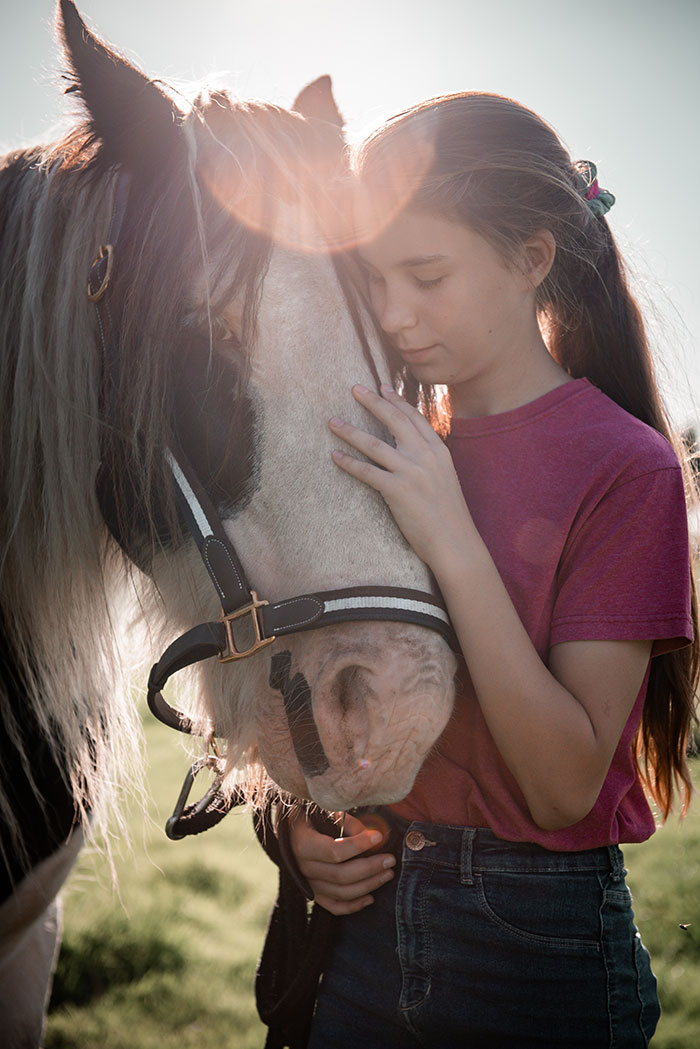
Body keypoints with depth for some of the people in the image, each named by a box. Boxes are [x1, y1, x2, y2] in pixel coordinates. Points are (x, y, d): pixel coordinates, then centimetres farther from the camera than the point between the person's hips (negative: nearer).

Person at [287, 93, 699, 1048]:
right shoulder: (380, 445, 2)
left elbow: (566, 789, -20)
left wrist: (455, 549, -26)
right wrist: (304, 825, -6)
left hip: (541, 943, -4)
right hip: (363, 916, 5)